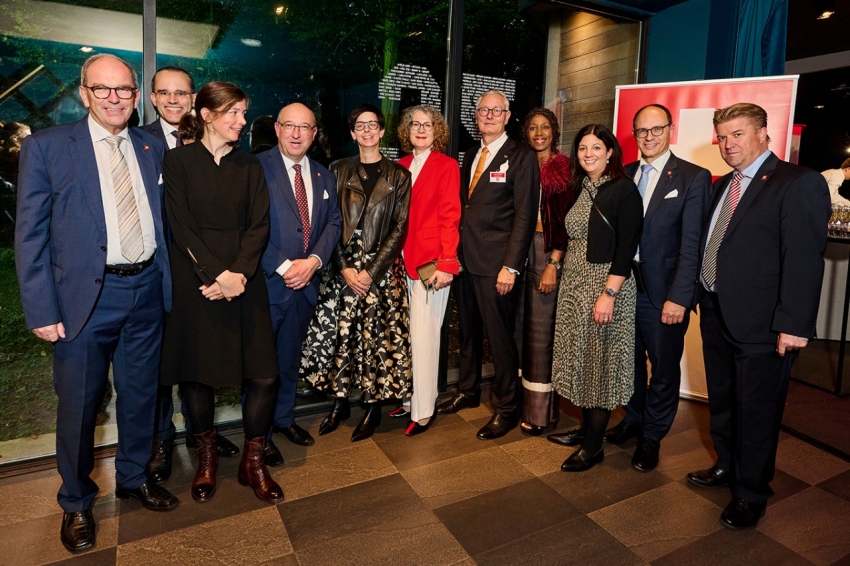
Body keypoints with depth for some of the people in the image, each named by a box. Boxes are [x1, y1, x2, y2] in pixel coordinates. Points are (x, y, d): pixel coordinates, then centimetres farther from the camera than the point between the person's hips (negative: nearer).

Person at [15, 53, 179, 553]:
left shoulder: (152, 149, 8)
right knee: (79, 404, 9)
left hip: (147, 291, 4)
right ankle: (76, 503, 31)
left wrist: (166, 281, 6)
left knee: (141, 394, 16)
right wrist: (42, 311, -10)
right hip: (86, 296, -3)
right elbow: (31, 234, -5)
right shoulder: (47, 146, -3)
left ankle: (134, 478, 38)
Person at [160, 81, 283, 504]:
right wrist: (217, 274, -14)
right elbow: (180, 224, -5)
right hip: (194, 280, -2)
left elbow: (258, 226, 2)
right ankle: (206, 459, 27)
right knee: (196, 371, 5)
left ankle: (253, 462, 15)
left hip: (244, 278, 2)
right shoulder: (179, 159, 4)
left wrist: (239, 273, -12)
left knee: (264, 374, -4)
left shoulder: (249, 166, 12)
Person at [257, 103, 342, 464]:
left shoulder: (324, 176, 11)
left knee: (290, 356, 19)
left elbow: (334, 222, 6)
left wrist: (314, 260, -10)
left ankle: (284, 418, 37)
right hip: (267, 281, -5)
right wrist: (283, 267, -18)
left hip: (306, 281, 6)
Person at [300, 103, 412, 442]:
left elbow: (399, 228, -2)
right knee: (337, 334, 3)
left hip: (381, 269, -2)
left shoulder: (398, 175, 4)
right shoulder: (339, 171, 9)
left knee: (378, 336, 1)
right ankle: (340, 403, 21)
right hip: (343, 267, 2)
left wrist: (372, 271, -11)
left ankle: (373, 407, 17)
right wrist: (344, 267, -9)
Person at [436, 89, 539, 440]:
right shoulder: (470, 156, 16)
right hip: (465, 259, 7)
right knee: (468, 331, 17)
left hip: (495, 263, -6)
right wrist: (455, 253, 8)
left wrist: (511, 266, -17)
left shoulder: (521, 157, -4)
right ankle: (468, 392, 34)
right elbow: (463, 206, 16)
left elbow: (525, 215, -11)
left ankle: (506, 409, 17)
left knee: (500, 336, 1)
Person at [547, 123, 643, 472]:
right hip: (574, 284, 7)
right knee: (581, 359, 14)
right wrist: (556, 268, 10)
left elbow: (627, 247, -17)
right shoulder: (579, 189, 11)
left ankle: (594, 445, 15)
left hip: (605, 285, -7)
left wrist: (608, 294, -21)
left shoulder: (623, 189, -11)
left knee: (600, 362, 2)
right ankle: (586, 428, 30)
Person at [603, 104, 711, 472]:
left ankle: (651, 437, 28)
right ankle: (632, 420, 38)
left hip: (663, 293, -4)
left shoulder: (693, 178, -5)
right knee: (629, 360, 17)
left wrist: (678, 298, -16)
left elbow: (692, 244, -11)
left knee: (664, 368, 9)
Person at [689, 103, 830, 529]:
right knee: (721, 400, 21)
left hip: (761, 324, -7)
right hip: (716, 315, 7)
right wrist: (700, 295, 8)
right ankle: (726, 466, 42)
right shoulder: (722, 186, 12)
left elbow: (804, 258, -17)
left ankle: (751, 494, 26)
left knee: (755, 411, 8)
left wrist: (793, 324, -21)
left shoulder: (799, 183, -11)